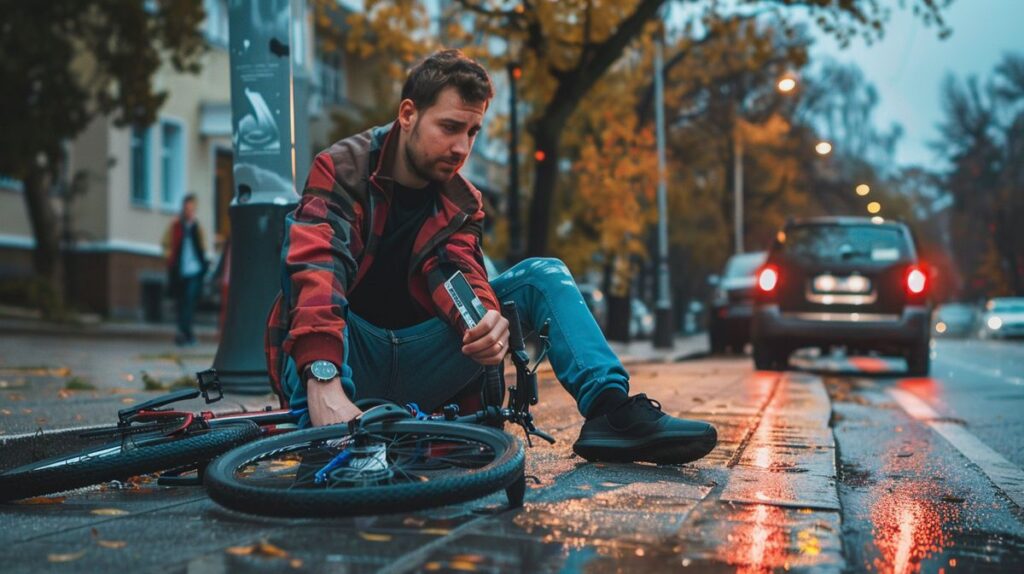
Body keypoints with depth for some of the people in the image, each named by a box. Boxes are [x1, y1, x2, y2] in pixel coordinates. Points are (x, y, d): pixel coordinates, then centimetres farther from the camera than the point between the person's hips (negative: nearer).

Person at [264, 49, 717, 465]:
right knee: (306, 230, -29)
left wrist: (485, 318, -39)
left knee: (544, 275, -6)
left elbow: (456, 272, -13)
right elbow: (316, 268, -27)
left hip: (413, 368, 5)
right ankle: (319, 427, -45)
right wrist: (323, 384, -45)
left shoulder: (461, 204, 6)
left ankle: (610, 410, -27)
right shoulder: (341, 169, -10)